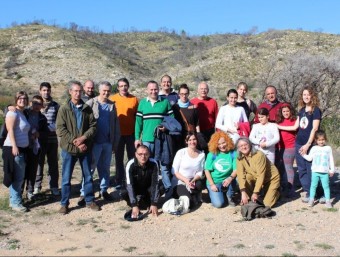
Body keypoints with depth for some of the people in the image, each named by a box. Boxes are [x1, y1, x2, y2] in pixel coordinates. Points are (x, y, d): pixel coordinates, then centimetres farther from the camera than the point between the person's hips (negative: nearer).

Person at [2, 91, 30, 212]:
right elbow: (10, 130, -17)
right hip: (14, 148, -9)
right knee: (16, 177, -6)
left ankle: (15, 199, 22)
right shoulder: (13, 112, -9)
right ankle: (15, 203, 0)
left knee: (20, 177, 13)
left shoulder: (23, 114, 17)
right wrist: (14, 146, -24)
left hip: (22, 149, 9)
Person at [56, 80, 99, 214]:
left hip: (86, 148, 2)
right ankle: (64, 203, 17)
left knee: (88, 176, 11)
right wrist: (75, 142, -16)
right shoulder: (64, 109, -3)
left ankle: (89, 200, 25)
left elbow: (93, 126, 1)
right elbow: (60, 130, -9)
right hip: (69, 148, -2)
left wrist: (83, 138, -16)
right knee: (66, 177, 5)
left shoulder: (87, 109, 4)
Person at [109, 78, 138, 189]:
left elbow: (137, 116, 5)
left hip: (131, 133, 1)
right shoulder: (112, 99, -1)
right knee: (119, 158, 8)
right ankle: (119, 181, 16)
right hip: (118, 133, 0)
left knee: (132, 157, 8)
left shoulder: (134, 99, 1)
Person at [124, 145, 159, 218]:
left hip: (148, 189, 0)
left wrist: (154, 204, -32)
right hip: (136, 189, 0)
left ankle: (147, 201, -2)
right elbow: (130, 185, -30)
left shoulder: (153, 164, -25)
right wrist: (134, 205, -38)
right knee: (124, 194, -30)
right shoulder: (130, 165, -27)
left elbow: (155, 183, -25)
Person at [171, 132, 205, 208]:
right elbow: (174, 171, -9)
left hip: (192, 182, 3)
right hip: (179, 183, -3)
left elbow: (200, 173, -1)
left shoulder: (202, 154, 2)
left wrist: (193, 180, -21)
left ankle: (193, 197, 1)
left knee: (198, 184, -33)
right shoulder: (181, 152, -8)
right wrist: (186, 180, -21)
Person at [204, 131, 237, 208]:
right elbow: (207, 170, -3)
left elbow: (236, 169, -13)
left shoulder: (233, 153, -6)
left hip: (227, 181, 1)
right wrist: (212, 184, -11)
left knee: (233, 179, -33)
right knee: (218, 204, -19)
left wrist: (230, 178, -34)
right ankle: (214, 193, 18)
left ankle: (229, 197, -2)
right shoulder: (212, 154, -6)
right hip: (214, 182, -1)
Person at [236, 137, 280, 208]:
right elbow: (240, 175, -21)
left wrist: (255, 193, -31)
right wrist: (243, 193, -34)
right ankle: (249, 198, -5)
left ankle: (276, 191, 16)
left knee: (267, 203, -15)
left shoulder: (259, 155, -28)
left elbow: (261, 175, -29)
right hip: (257, 178, 5)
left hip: (272, 178, -5)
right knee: (246, 176, -25)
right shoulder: (240, 159, -11)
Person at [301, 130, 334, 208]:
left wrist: (332, 170, 7)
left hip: (325, 172, 0)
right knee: (313, 185, 4)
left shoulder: (328, 148, 8)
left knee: (326, 186, 1)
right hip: (315, 171, 0)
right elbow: (309, 158, 8)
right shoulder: (314, 148, 7)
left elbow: (331, 160, 10)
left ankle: (328, 201, 7)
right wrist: (304, 155, -5)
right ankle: (311, 200, 11)